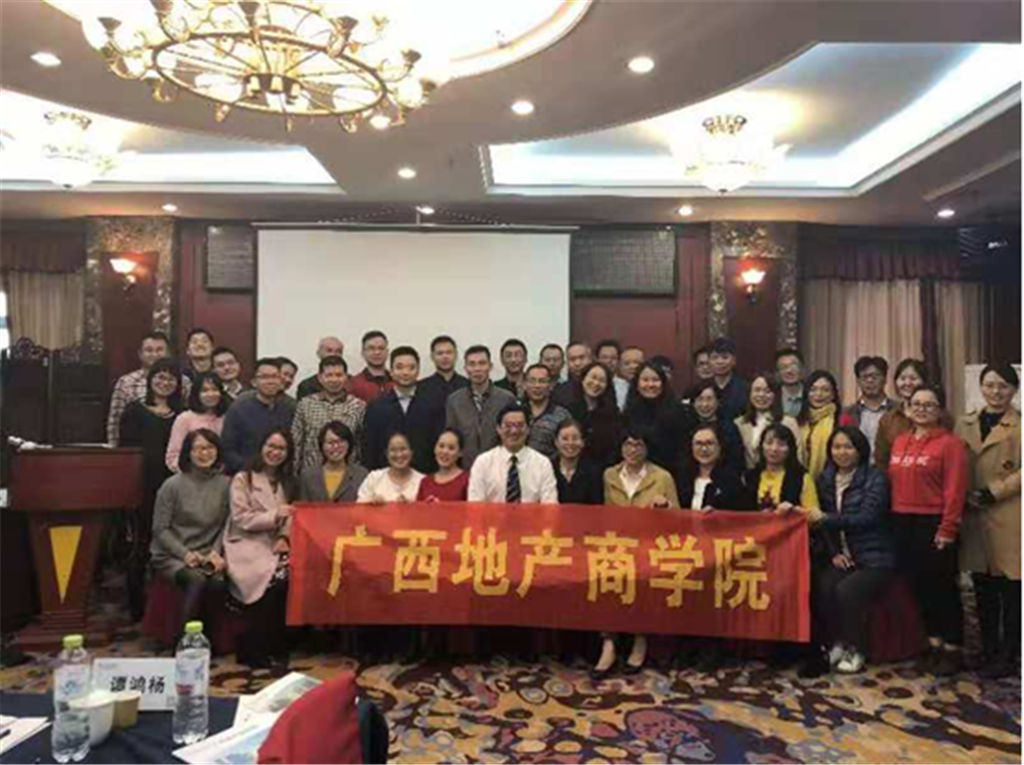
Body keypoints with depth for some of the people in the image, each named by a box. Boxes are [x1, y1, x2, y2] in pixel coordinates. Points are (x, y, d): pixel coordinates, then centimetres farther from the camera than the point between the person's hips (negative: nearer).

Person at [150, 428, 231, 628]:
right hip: (171, 556, -1)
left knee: (220, 581, -30)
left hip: (207, 557, 2)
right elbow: (160, 529, -1)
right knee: (196, 580, -32)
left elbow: (226, 525, 7)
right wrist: (185, 553, -12)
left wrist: (216, 551, -8)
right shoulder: (172, 485, -1)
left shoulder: (225, 484, 4)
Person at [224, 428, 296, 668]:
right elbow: (242, 519, -5)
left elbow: (287, 518, 13)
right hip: (247, 544, -5)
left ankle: (275, 646, -10)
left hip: (274, 544, 5)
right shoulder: (243, 478, 4)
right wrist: (274, 516, -17)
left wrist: (284, 537, -7)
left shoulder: (287, 482, 21)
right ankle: (255, 649, -12)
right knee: (276, 578, -31)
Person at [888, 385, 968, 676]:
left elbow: (955, 490, -12)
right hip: (903, 524, 6)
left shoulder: (951, 443, -7)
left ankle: (952, 649, 19)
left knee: (943, 587, 4)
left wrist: (947, 529, -15)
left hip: (934, 524, -6)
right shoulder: (900, 442, 11)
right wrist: (894, 518, 7)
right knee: (920, 585, 13)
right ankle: (934, 644, 27)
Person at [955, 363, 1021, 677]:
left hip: (1009, 518, -4)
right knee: (983, 590, 12)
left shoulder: (1020, 425, -2)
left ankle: (1007, 656, 15)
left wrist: (993, 493, -14)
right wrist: (965, 497, -2)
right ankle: (988, 652, 24)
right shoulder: (964, 424, 13)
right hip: (974, 517, 4)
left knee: (1011, 591, 3)